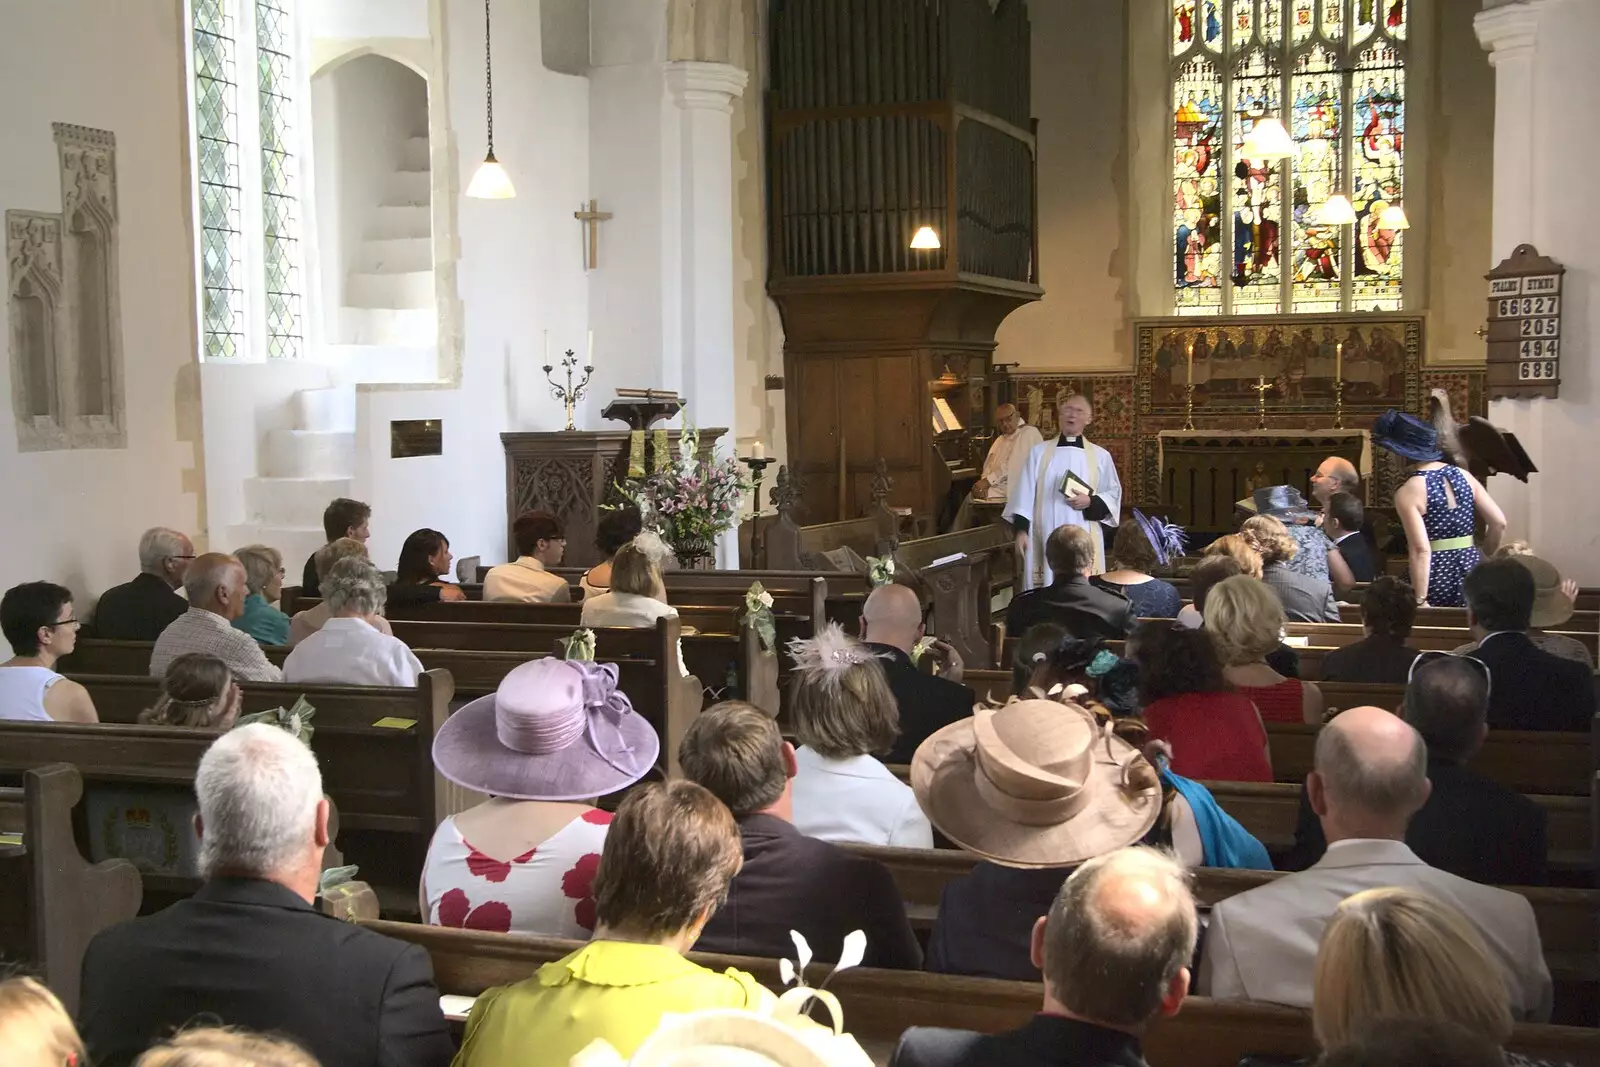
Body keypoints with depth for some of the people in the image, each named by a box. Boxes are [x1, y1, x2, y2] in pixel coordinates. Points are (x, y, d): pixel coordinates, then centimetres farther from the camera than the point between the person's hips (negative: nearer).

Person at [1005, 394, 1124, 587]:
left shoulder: (1100, 456, 7)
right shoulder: (1038, 452, 7)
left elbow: (1114, 494, 10)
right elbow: (1025, 492, 4)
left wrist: (1091, 502, -9)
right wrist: (1021, 530, -4)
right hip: (1044, 537, 0)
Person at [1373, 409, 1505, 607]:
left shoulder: (1407, 493, -11)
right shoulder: (1462, 475, 7)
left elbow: (1421, 550, -19)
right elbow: (1499, 523, 6)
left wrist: (1420, 600, -19)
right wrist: (1483, 559, 20)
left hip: (1437, 576, -5)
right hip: (1470, 568, 5)